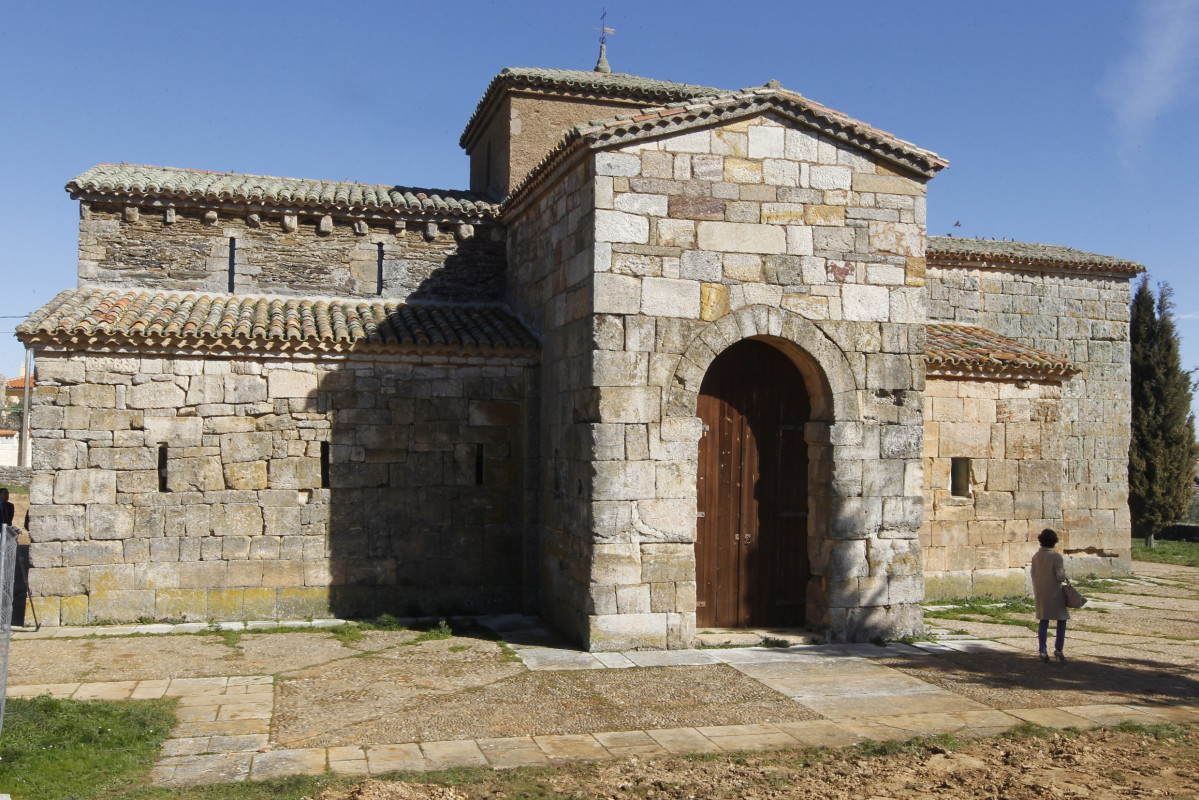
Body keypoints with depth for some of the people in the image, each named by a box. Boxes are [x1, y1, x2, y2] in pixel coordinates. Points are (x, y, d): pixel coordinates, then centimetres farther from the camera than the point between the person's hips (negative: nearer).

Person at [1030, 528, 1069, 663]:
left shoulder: (1036, 556, 2)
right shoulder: (1056, 556, -15)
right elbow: (1060, 577, -17)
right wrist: (1063, 570, 5)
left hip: (1040, 592, 5)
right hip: (1054, 592, -5)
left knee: (1043, 621, 10)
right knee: (1062, 620, 10)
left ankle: (1042, 651, 4)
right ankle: (1058, 649, 3)